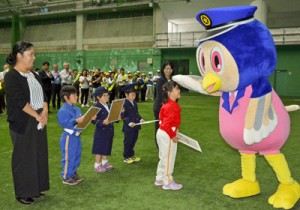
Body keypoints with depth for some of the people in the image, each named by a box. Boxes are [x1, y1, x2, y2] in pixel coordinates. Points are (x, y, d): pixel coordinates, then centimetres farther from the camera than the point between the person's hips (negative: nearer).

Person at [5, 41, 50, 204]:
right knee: (24, 158, 4)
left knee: (38, 155, 12)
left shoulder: (33, 74, 10)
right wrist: (37, 116, -16)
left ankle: (35, 188, 27)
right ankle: (22, 193, 19)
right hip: (22, 124, -7)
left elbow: (43, 94, 10)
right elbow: (20, 101, -20)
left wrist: (45, 111, -6)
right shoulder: (11, 77, -13)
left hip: (39, 122, 7)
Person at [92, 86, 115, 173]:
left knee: (107, 148, 18)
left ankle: (105, 163, 33)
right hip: (101, 131, -8)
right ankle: (97, 165, 15)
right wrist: (103, 122, -33)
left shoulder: (108, 106, 9)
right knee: (100, 149, 3)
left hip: (108, 131, 8)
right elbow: (93, 120, -22)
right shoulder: (97, 107, -17)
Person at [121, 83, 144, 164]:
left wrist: (140, 119, 3)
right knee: (128, 142, 4)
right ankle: (126, 157, 16)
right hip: (128, 127, -8)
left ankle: (131, 155, 31)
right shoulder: (124, 104, -15)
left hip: (135, 126, 8)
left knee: (133, 141, 17)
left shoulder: (134, 103, 12)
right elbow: (123, 116, -18)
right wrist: (129, 123, -26)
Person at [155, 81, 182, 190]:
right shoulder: (172, 106, -24)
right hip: (167, 135, -10)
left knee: (164, 158, 21)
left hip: (162, 133, 10)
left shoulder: (167, 104, 7)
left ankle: (160, 179, 34)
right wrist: (173, 136, -17)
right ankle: (168, 182, 18)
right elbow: (167, 124, -28)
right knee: (168, 159, 4)